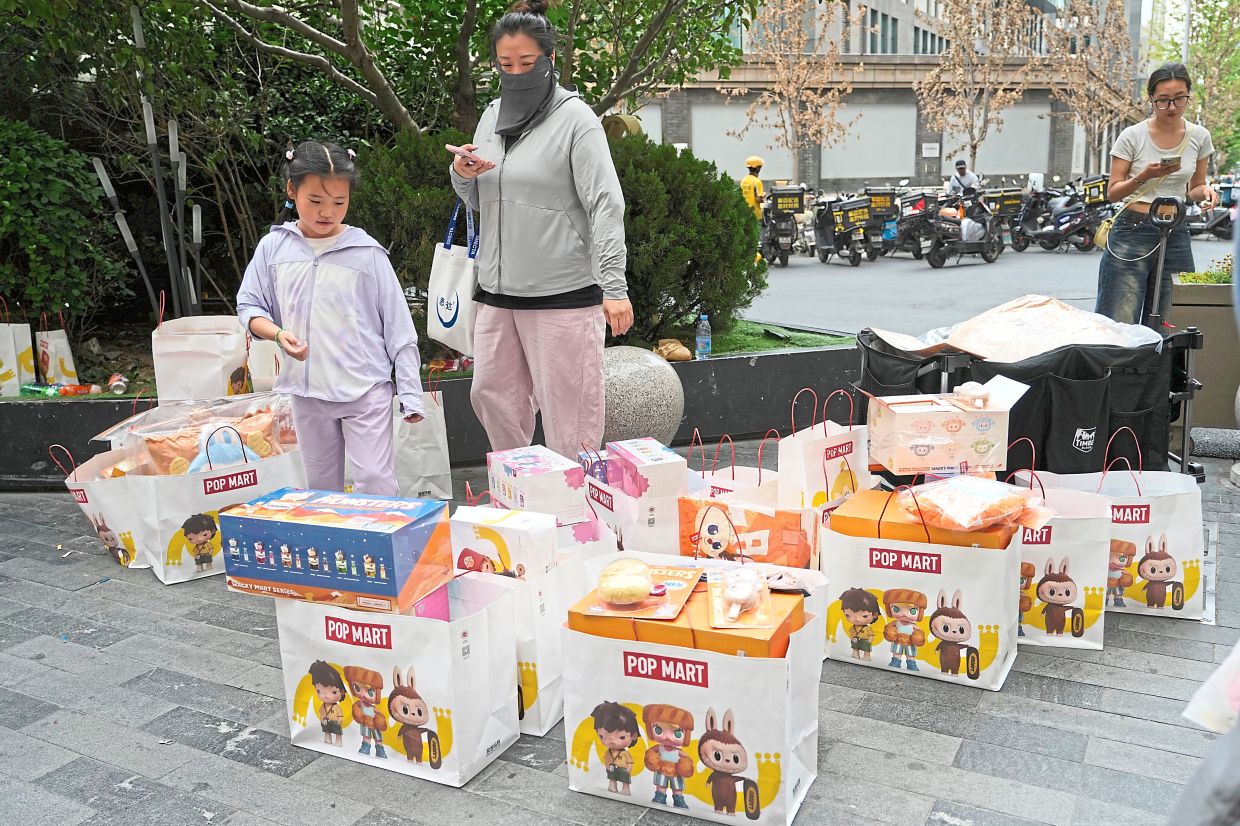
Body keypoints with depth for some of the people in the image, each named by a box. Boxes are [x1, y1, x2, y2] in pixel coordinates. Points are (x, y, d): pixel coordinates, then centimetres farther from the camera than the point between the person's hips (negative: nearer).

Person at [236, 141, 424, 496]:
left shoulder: (366, 252, -5)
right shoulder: (274, 247, 3)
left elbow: (398, 325, -3)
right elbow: (249, 306, 9)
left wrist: (410, 393, -5)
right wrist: (278, 334, -14)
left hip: (365, 389, -3)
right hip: (306, 390, 3)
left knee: (375, 482, -5)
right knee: (321, 487, 13)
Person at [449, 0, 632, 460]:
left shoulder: (574, 118, -5)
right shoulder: (492, 116, 13)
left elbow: (606, 205, -12)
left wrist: (614, 286, -21)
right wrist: (462, 176, -3)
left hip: (562, 295, -6)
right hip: (498, 290, 7)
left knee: (566, 415, -2)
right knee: (491, 395, 12)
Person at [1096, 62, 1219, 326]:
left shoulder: (1199, 136, 7)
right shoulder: (1132, 136, -3)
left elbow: (1194, 188, 18)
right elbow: (1113, 193, 0)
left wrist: (1205, 191, -5)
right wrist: (1144, 176, -18)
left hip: (1176, 235, 4)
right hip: (1132, 232, -4)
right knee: (1119, 322, -11)